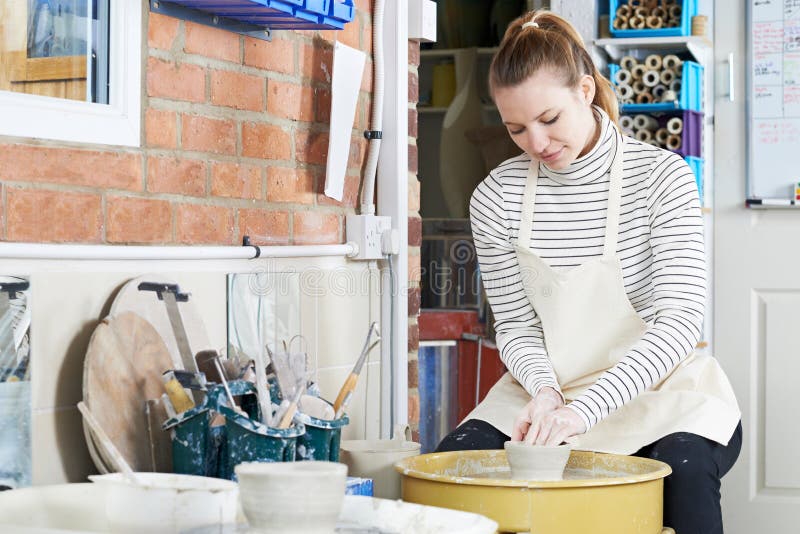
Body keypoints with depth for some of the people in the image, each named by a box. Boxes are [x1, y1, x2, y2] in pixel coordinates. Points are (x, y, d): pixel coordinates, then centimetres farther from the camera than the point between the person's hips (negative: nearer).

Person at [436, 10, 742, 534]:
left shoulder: (661, 176, -12)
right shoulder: (496, 198, -3)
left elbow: (679, 321, -20)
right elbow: (516, 324, 4)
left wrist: (586, 409, -32)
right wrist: (544, 388, -19)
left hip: (661, 386, -3)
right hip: (552, 385, 3)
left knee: (685, 469, -34)